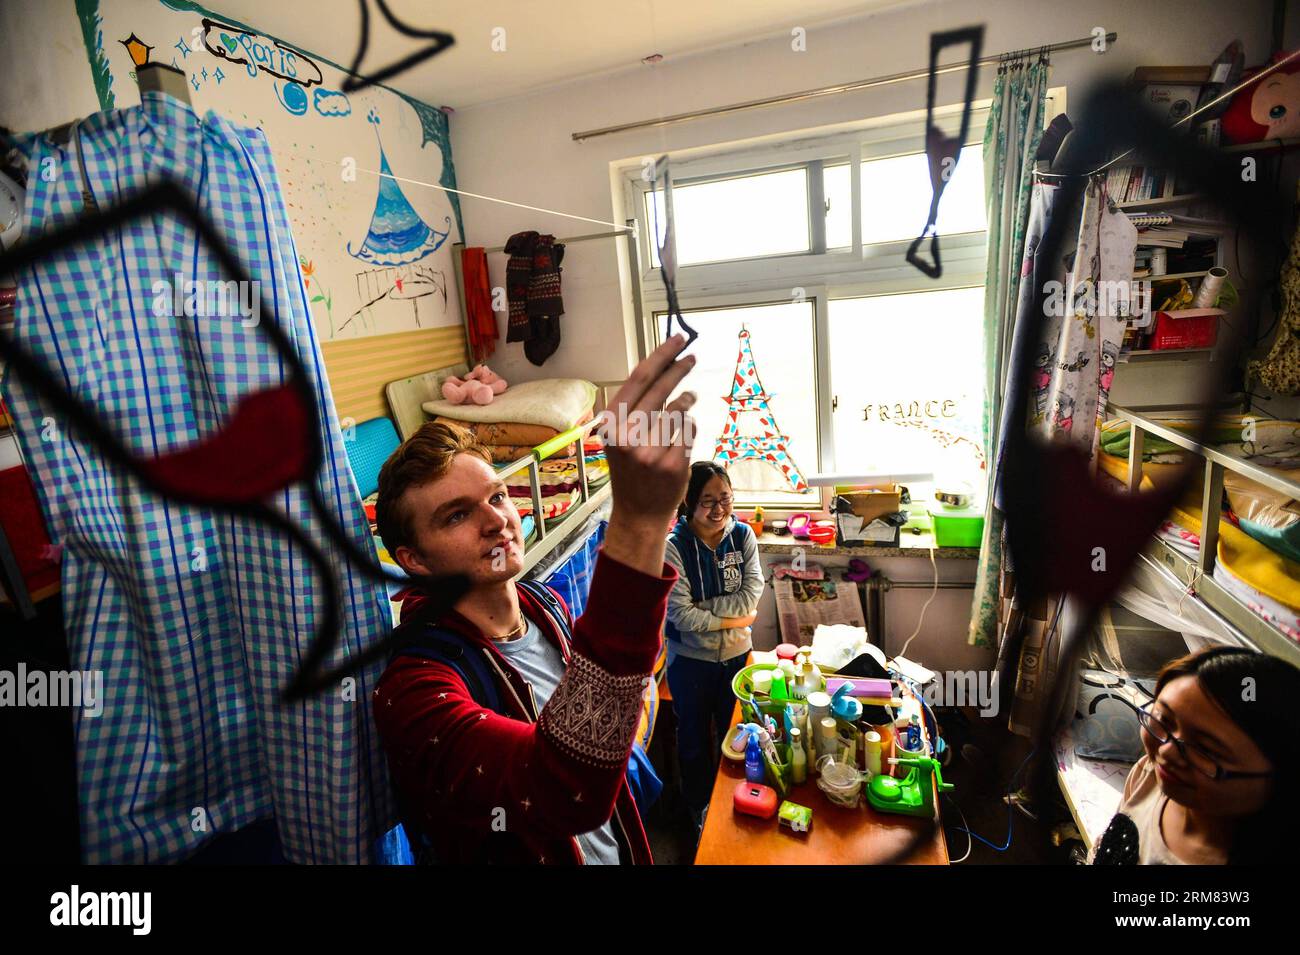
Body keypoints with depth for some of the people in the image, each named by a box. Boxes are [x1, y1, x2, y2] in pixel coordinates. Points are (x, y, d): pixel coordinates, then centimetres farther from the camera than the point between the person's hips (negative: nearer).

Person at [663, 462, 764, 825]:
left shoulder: (743, 535, -10)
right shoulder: (673, 547, -20)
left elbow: (751, 596, -17)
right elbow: (682, 616, -23)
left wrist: (701, 608, -22)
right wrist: (733, 619, -17)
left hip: (737, 654, 3)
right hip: (691, 659, -3)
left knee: (734, 734, 22)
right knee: (695, 738, 18)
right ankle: (699, 808, 44)